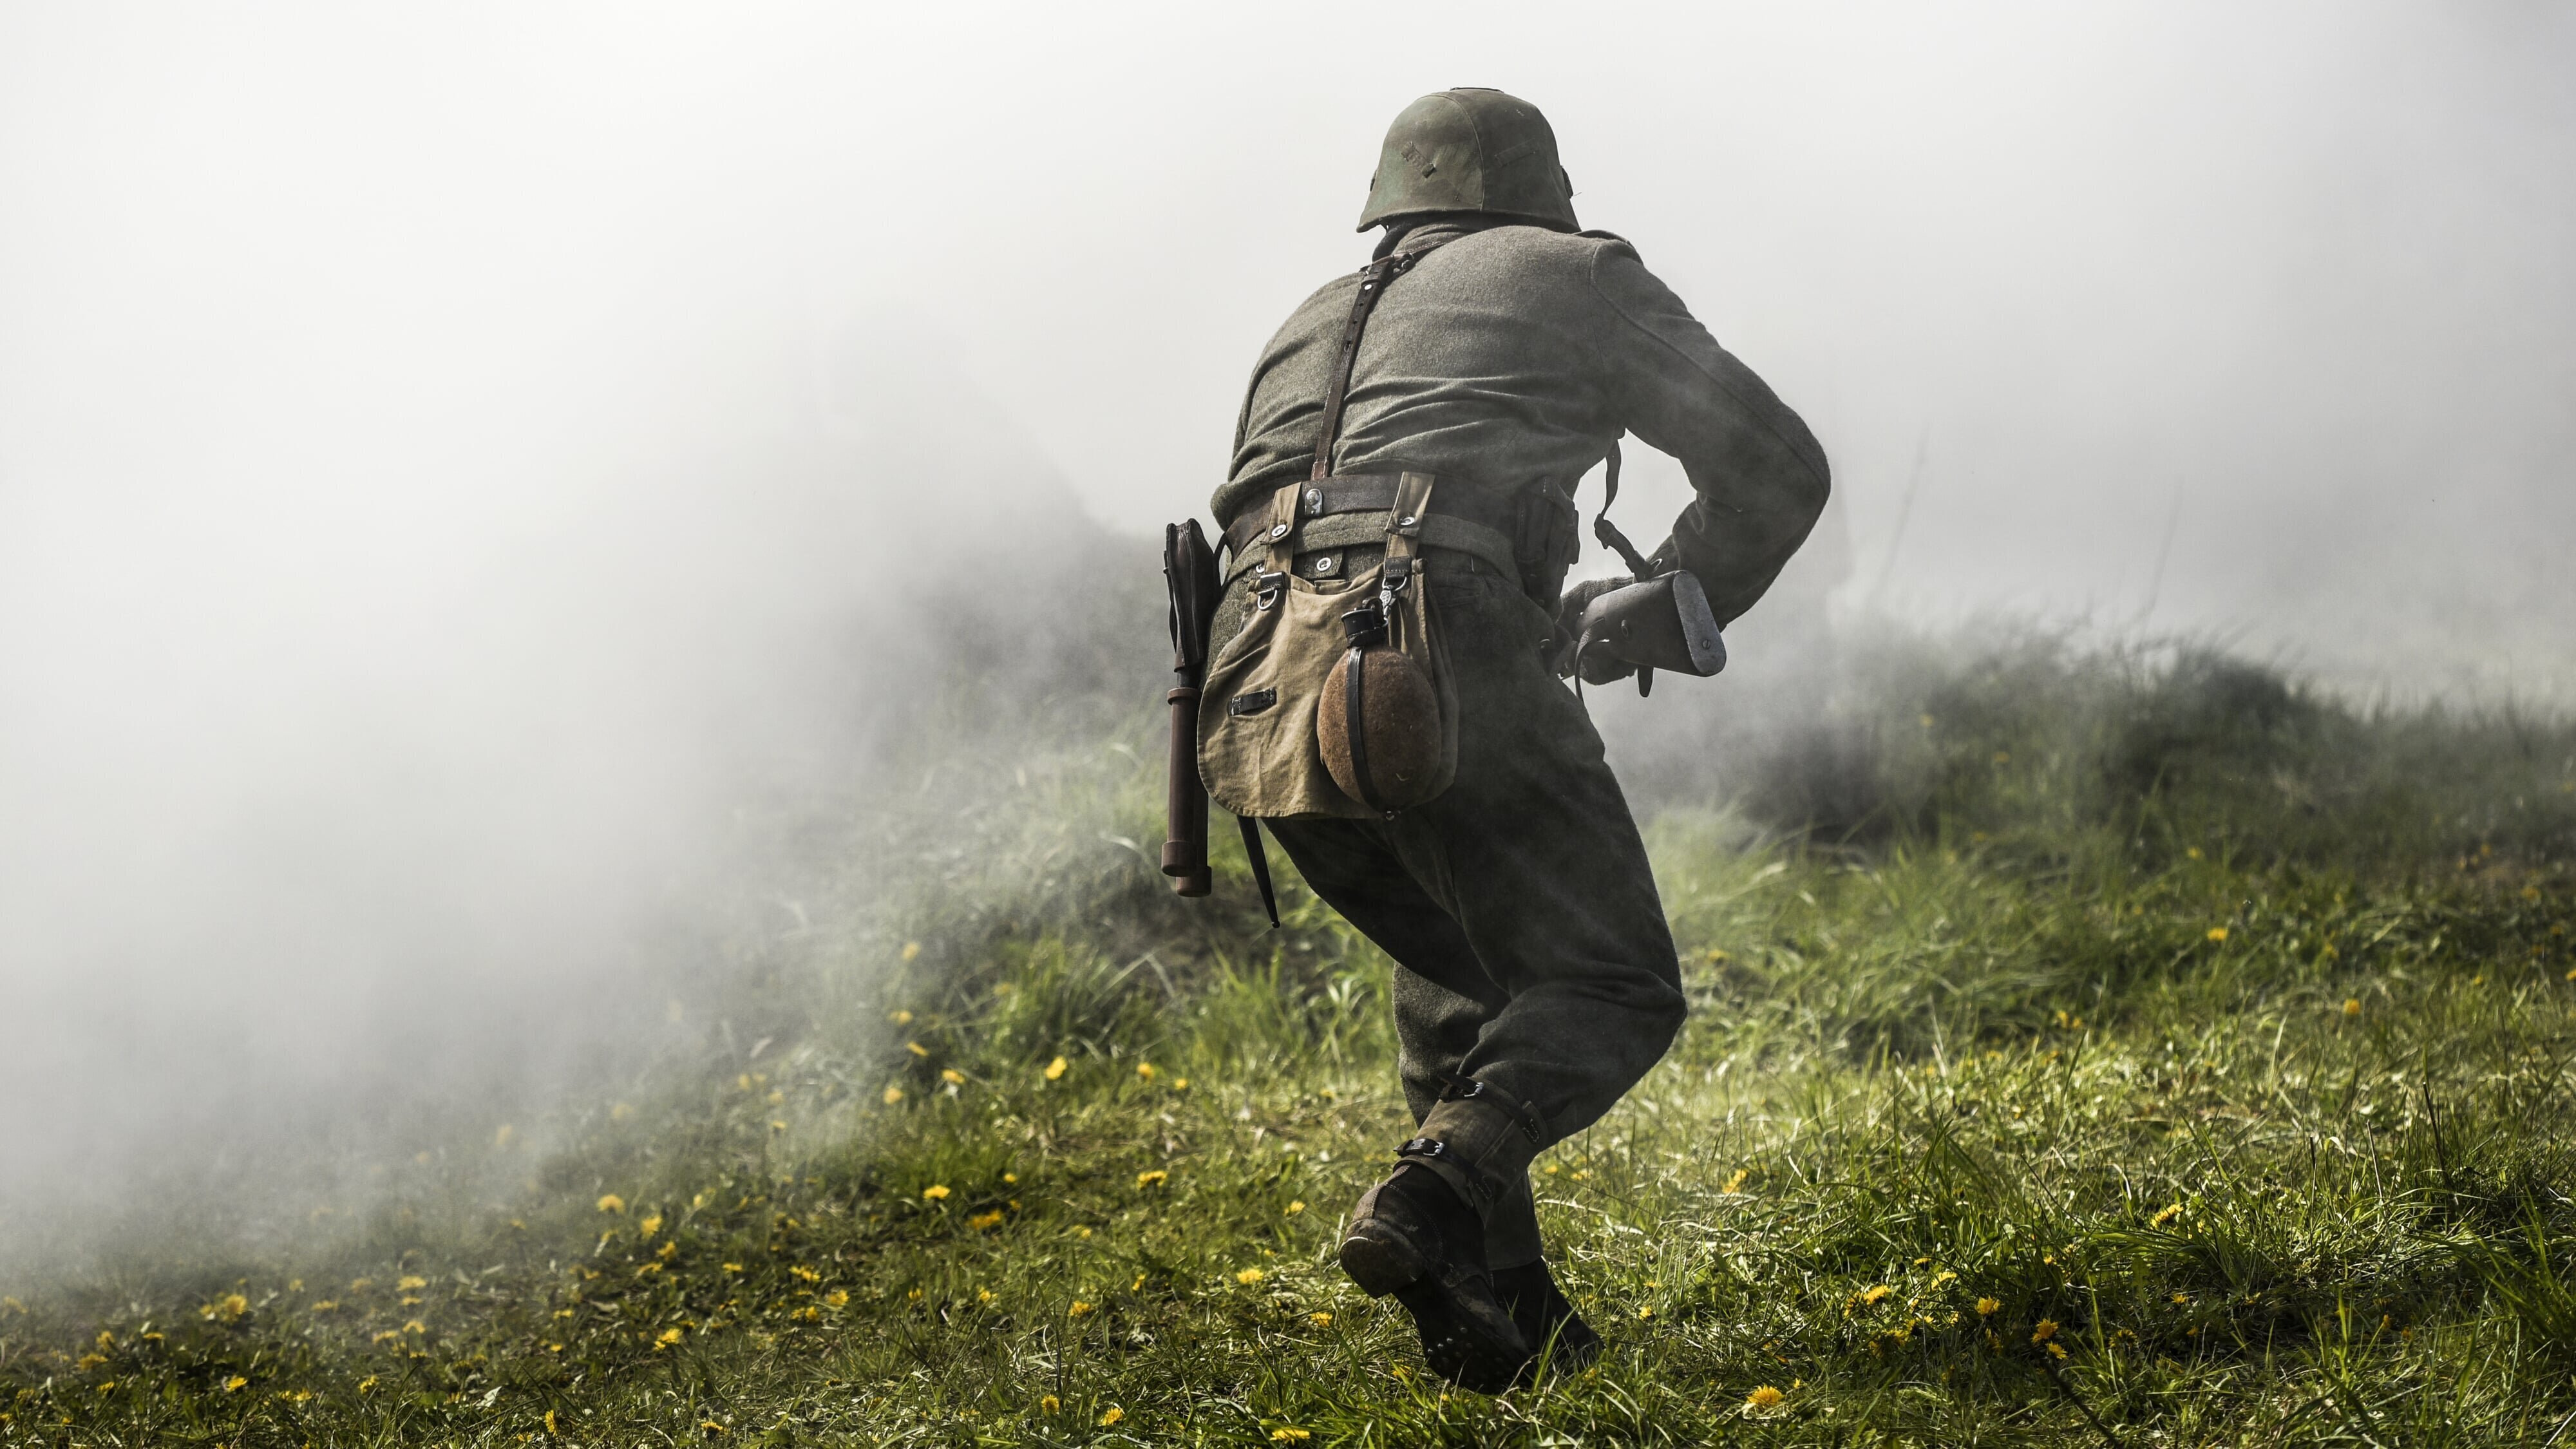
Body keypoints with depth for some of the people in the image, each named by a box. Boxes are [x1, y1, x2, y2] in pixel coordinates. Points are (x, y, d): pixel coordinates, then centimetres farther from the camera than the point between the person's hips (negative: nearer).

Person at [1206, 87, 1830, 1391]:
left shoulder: (1312, 326, 34)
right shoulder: (1575, 273, 21)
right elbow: (1777, 469, 19)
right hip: (1440, 640, -5)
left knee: (1456, 965, 25)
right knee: (1608, 990, 4)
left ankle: (1496, 1304, 16)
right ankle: (1435, 1196, -22)